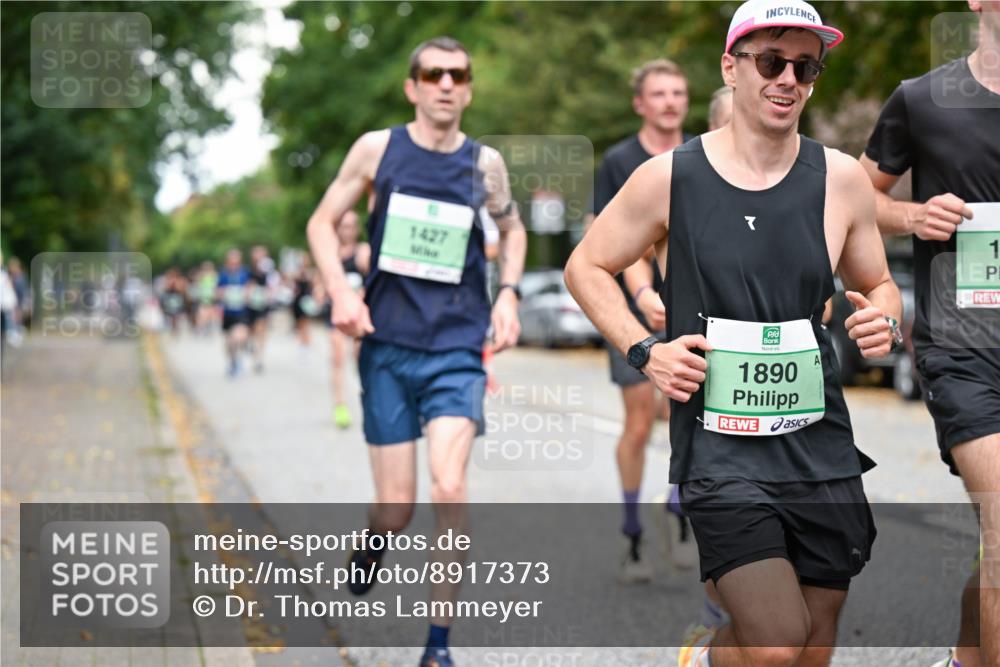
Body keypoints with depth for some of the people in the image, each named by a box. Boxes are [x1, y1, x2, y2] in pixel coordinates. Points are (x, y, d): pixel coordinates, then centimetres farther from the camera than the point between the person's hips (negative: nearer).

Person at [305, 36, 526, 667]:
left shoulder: (485, 163, 3)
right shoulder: (377, 148, 0)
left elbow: (512, 228, 21)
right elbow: (323, 221, 9)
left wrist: (508, 293, 5)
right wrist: (340, 290, -7)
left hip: (457, 348, 0)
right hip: (387, 346, 0)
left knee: (449, 488, -18)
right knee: (396, 508, 2)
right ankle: (370, 545, 40)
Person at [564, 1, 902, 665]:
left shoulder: (841, 178, 3)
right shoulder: (669, 177, -4)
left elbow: (878, 283, 17)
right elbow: (586, 267, 8)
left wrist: (884, 320, -6)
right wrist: (644, 349, -6)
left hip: (821, 444, 4)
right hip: (718, 444, -4)